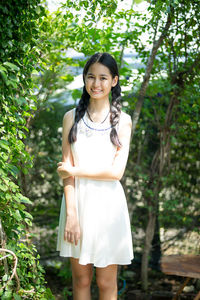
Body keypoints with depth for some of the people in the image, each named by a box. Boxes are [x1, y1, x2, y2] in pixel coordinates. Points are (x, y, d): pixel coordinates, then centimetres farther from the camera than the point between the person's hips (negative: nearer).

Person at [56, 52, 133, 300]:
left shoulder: (122, 121, 1)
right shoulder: (72, 118, 4)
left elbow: (116, 171, -7)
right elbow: (66, 170, -2)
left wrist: (75, 171, -6)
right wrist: (71, 214, -10)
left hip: (108, 205, -1)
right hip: (78, 201, 1)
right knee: (81, 279, 9)